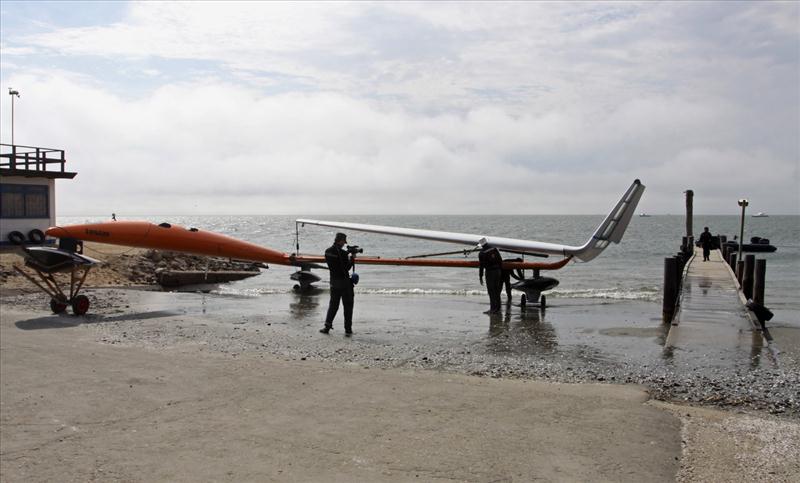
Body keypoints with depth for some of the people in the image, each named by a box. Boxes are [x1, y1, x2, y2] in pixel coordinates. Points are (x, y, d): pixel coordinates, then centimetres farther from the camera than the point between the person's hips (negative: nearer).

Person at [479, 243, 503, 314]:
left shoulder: (481, 254, -10)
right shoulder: (495, 249, 3)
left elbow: (481, 266, -9)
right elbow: (500, 261, 6)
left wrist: (480, 277, -2)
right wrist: (501, 270, 16)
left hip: (490, 272, -5)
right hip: (498, 271, 5)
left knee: (491, 291, -1)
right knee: (497, 291, 11)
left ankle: (493, 308, -5)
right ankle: (497, 308, 16)